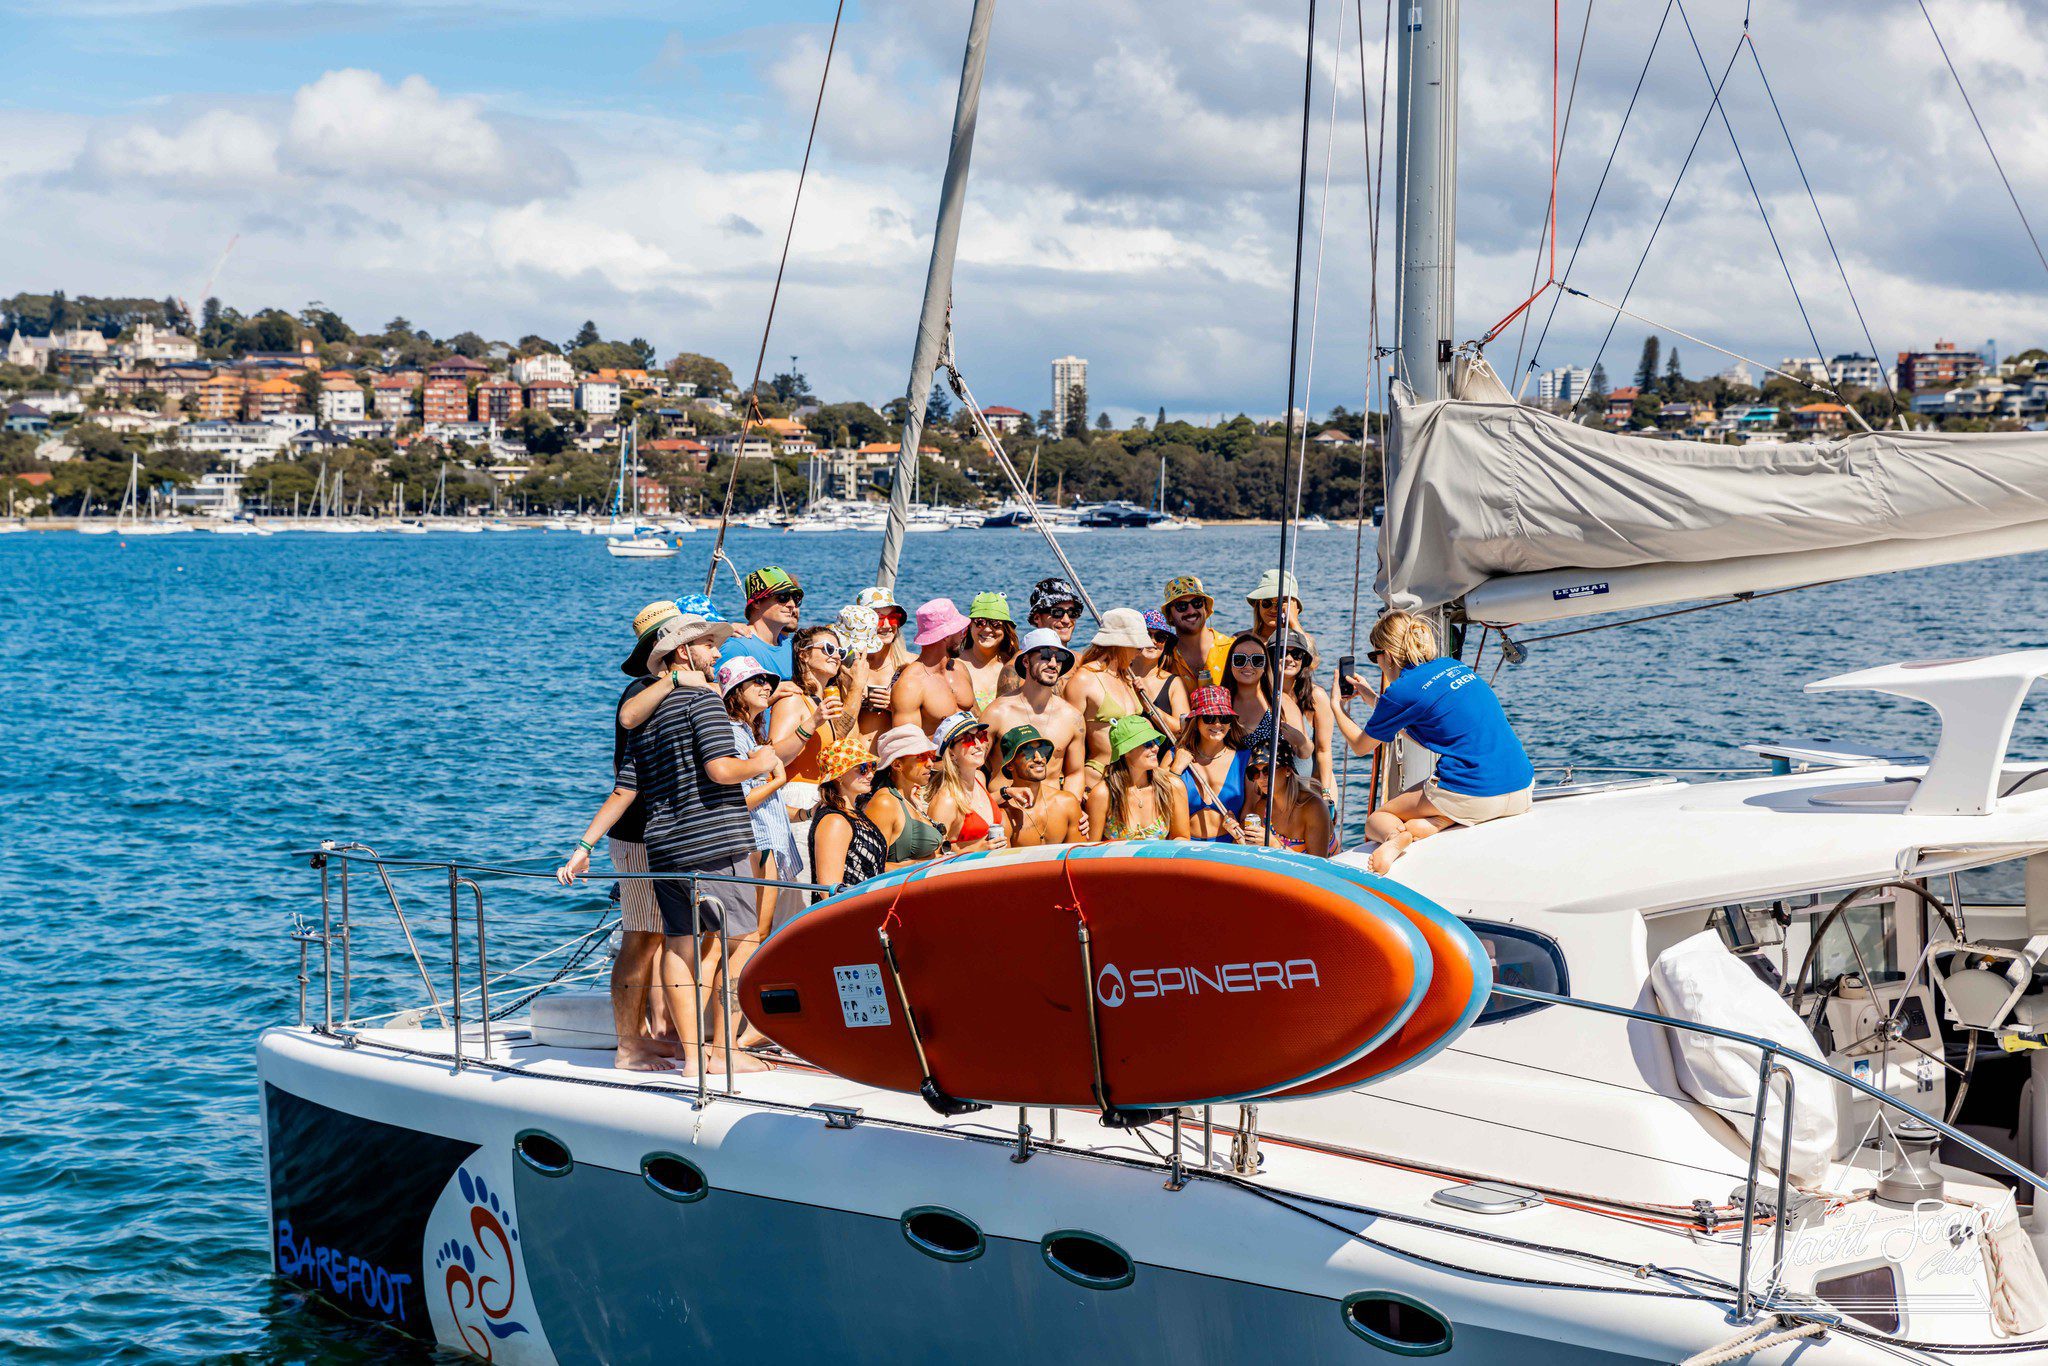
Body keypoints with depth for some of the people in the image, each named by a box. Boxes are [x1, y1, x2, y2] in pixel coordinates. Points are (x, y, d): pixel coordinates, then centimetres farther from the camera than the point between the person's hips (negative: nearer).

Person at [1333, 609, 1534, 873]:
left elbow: (1361, 747, 14)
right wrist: (1369, 695, 45)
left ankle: (1395, 836, -21)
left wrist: (1337, 708, 29)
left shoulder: (1403, 690, -3)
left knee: (1376, 819, 14)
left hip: (1473, 796, -6)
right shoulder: (1453, 666, 17)